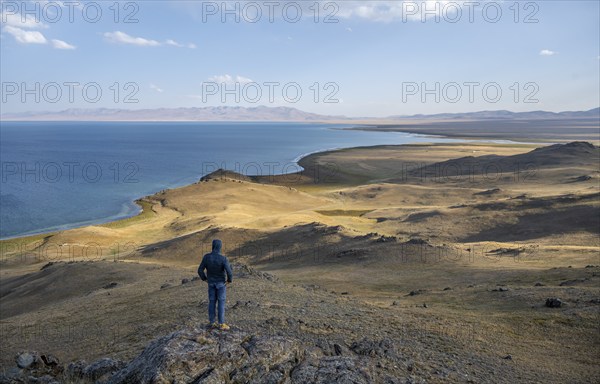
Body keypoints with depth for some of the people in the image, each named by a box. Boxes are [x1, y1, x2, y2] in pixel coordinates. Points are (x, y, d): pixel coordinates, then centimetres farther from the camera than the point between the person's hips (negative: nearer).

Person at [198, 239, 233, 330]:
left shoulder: (206, 257, -15)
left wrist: (205, 279, 9)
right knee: (221, 302, 4)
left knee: (212, 302, 12)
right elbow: (229, 272, -29)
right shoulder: (223, 259, -25)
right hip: (221, 283, -4)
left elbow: (200, 270, -9)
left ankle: (212, 323, 18)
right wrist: (230, 280, -7)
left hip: (211, 283, 4)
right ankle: (221, 324, 7)